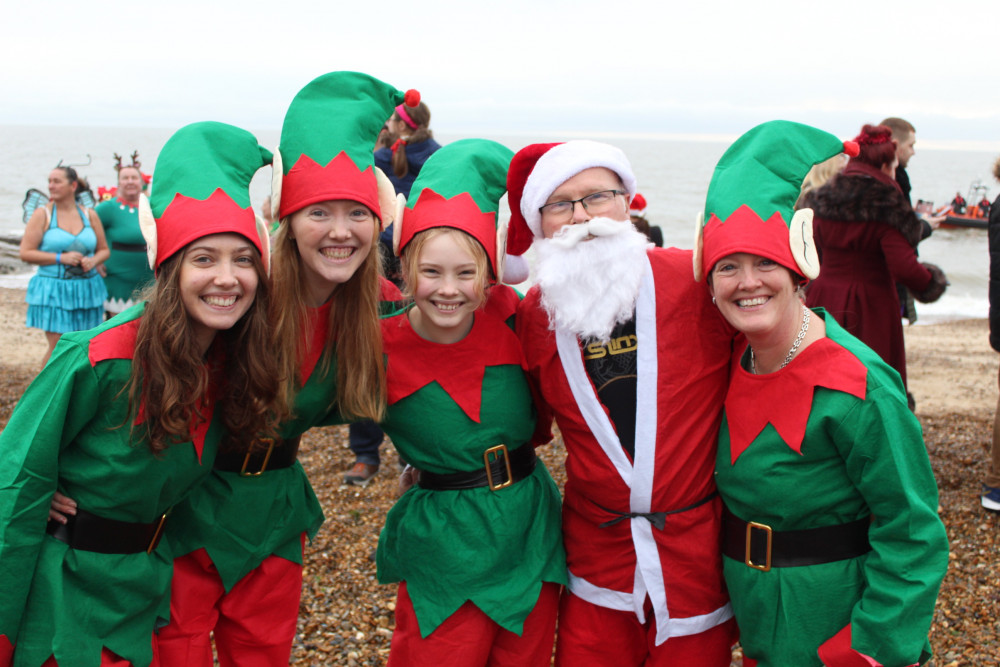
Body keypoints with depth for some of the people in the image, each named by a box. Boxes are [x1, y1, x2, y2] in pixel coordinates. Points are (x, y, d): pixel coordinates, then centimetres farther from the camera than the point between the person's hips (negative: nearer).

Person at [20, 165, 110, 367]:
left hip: (86, 289, 3)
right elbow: (25, 253, -5)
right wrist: (60, 258, -14)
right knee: (58, 347, -8)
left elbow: (104, 250, 15)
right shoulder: (42, 215, 0)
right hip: (53, 290, -3)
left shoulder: (89, 215, 8)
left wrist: (93, 261, -8)